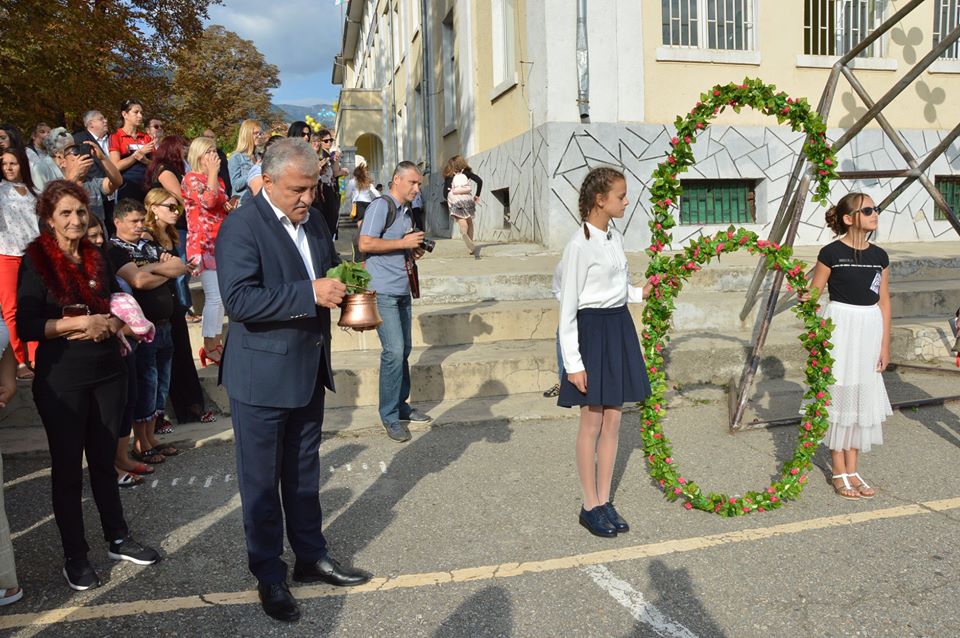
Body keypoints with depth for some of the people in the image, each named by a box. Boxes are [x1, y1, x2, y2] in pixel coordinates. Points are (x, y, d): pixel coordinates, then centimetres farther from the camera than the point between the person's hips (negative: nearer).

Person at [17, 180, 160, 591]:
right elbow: (26, 325, -13)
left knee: (104, 461, 15)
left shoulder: (97, 257, 7)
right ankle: (75, 557, 19)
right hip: (60, 380, -4)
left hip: (108, 372, 4)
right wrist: (81, 322, -20)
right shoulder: (36, 261, -7)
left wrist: (107, 325, -10)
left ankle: (118, 540, 28)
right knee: (67, 467, 7)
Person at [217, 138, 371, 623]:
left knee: (304, 473, 20)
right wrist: (311, 293, -31)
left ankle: (311, 556, 36)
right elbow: (240, 300, -27)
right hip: (263, 375, -7)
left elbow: (328, 272, 20)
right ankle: (269, 575, 26)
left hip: (309, 369, 7)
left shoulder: (313, 221, 6)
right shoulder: (241, 227, -17)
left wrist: (341, 289, -2)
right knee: (261, 481, 9)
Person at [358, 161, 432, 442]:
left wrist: (414, 251, 7)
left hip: (403, 290, 9)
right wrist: (404, 243, -16)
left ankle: (401, 404, 26)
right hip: (383, 292, -9)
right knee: (394, 351, -10)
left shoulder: (406, 211, 17)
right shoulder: (381, 206, -10)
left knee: (404, 349, 13)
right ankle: (390, 416, 0)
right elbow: (365, 243, -19)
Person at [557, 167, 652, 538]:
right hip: (592, 330, -8)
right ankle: (590, 507, 16)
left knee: (612, 420, 11)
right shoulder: (579, 245, -15)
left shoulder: (616, 238, 9)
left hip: (620, 328, 8)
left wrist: (641, 294, 3)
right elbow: (568, 307, -15)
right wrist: (573, 362, -16)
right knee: (592, 423, 1)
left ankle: (604, 501, 23)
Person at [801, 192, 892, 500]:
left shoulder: (879, 256, 7)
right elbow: (813, 295, -3)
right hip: (839, 326, -5)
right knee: (839, 395, 1)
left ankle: (853, 470, 19)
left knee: (862, 397, 8)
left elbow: (883, 302, 10)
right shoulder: (831, 252, -8)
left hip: (870, 328, 5)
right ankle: (839, 472, 13)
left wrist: (885, 345, 7)